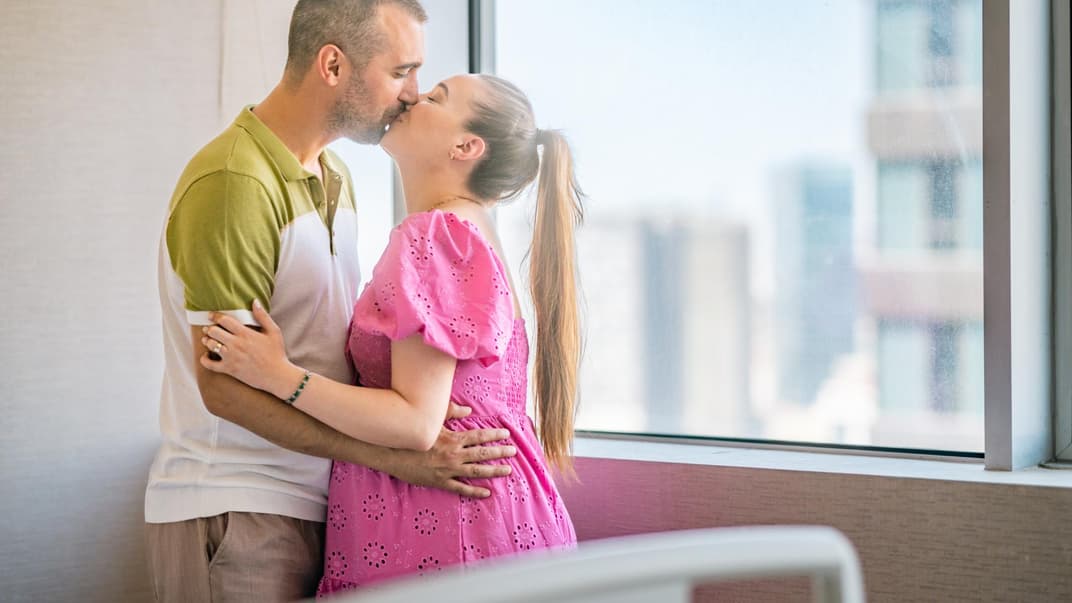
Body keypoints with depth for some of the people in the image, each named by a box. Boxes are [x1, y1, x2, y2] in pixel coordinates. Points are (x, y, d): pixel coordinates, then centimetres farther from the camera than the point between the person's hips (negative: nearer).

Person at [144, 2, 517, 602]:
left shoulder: (335, 178, 14)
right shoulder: (233, 182, -16)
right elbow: (225, 387, -20)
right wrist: (395, 456, -21)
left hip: (315, 508, 8)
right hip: (233, 519, -8)